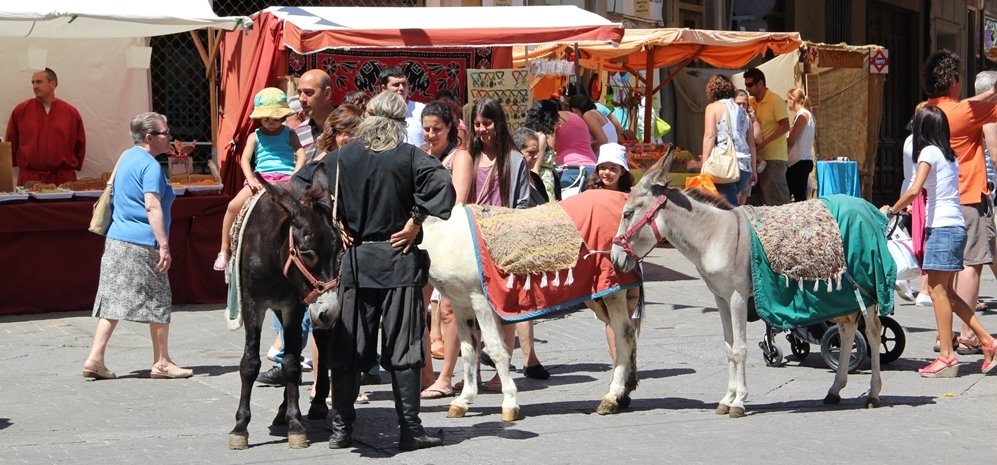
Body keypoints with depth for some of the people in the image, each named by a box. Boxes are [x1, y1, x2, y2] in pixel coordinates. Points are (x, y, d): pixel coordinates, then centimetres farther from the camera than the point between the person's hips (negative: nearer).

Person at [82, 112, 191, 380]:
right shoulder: (150, 166, -12)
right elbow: (152, 207, -21)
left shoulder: (127, 157, 16)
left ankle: (95, 359, 1)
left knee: (112, 301, 6)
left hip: (116, 240, 9)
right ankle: (162, 363, 9)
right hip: (142, 245, -9)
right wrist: (164, 245, -23)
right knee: (158, 302, 2)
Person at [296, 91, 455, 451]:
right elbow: (441, 185, -19)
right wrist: (415, 222, -10)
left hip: (354, 259, 2)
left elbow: (302, 185, -1)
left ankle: (341, 429, 12)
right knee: (402, 347, 2)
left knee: (347, 349, 8)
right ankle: (410, 430, 3)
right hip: (399, 259, -2)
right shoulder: (409, 156, -4)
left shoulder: (343, 157, 2)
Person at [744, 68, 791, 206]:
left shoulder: (775, 100, -8)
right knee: (765, 194, 6)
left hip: (774, 157, -7)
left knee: (776, 198, -8)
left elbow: (785, 126, -15)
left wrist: (764, 142, -20)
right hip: (760, 157, 7)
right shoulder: (752, 103, 12)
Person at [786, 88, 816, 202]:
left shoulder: (803, 115, -9)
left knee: (799, 197, -10)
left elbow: (790, 140, -11)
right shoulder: (807, 114, 18)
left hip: (800, 162, -9)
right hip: (795, 161, 9)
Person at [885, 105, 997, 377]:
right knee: (946, 292, 13)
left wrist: (892, 210, -5)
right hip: (956, 226, 9)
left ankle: (946, 357, -8)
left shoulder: (929, 152, -7)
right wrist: (909, 206, 21)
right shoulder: (949, 155, 17)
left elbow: (914, 190, -18)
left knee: (938, 291, -6)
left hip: (942, 227, -9)